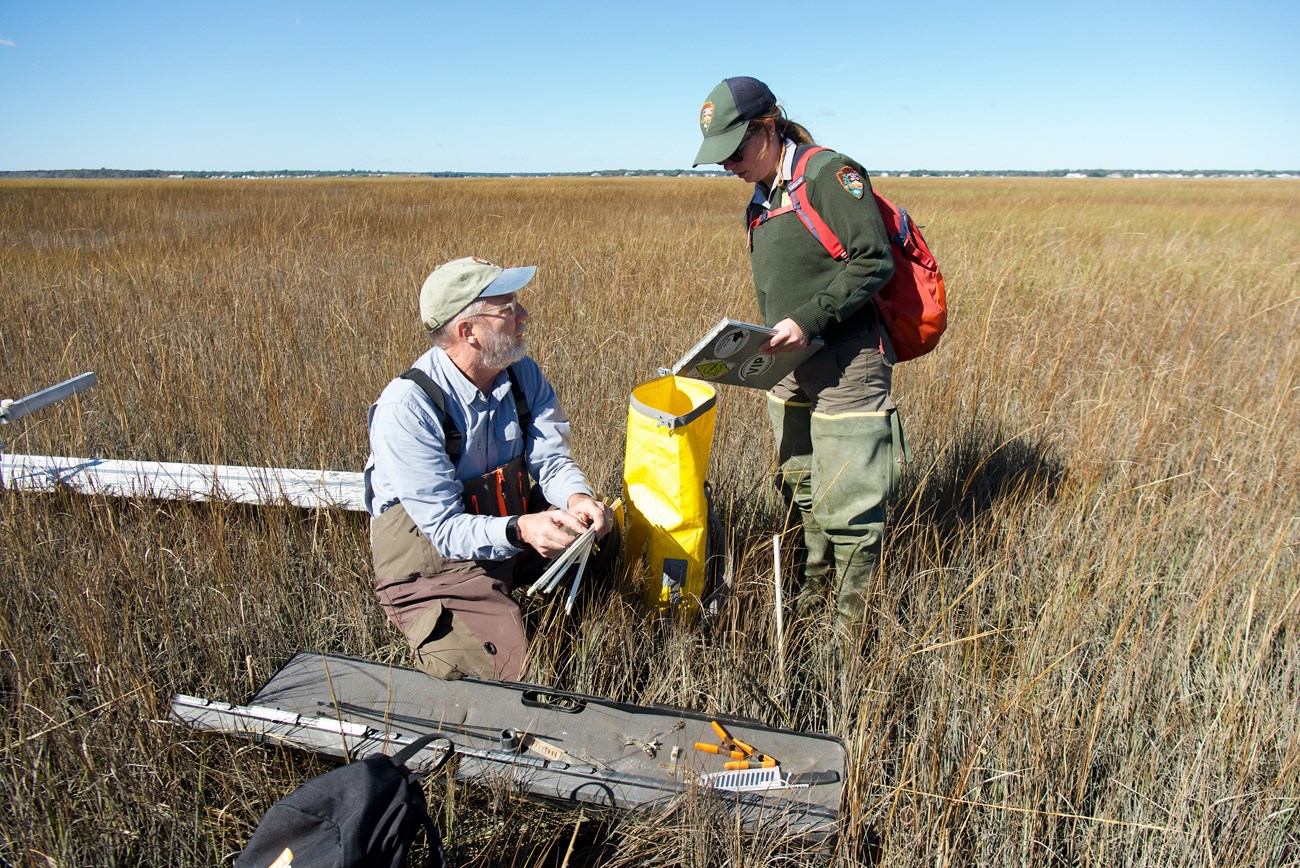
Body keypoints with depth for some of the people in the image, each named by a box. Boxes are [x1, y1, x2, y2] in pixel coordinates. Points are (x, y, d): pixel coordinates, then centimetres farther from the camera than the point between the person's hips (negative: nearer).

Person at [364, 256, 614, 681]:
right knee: (526, 675, -17)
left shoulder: (523, 374, -5)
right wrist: (520, 531, -43)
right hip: (433, 561, -6)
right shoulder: (407, 408, -25)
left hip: (517, 528, 7)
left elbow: (550, 458, -7)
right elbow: (446, 529, -25)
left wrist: (577, 499, -30)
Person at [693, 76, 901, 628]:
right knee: (800, 489, 18)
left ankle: (851, 620, 16)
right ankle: (815, 587, 38)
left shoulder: (830, 174, -12)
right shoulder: (761, 200, 14)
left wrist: (808, 321, -23)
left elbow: (874, 260, -18)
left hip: (845, 369, -9)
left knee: (847, 502, -1)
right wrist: (771, 336, 7)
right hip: (790, 369, 9)